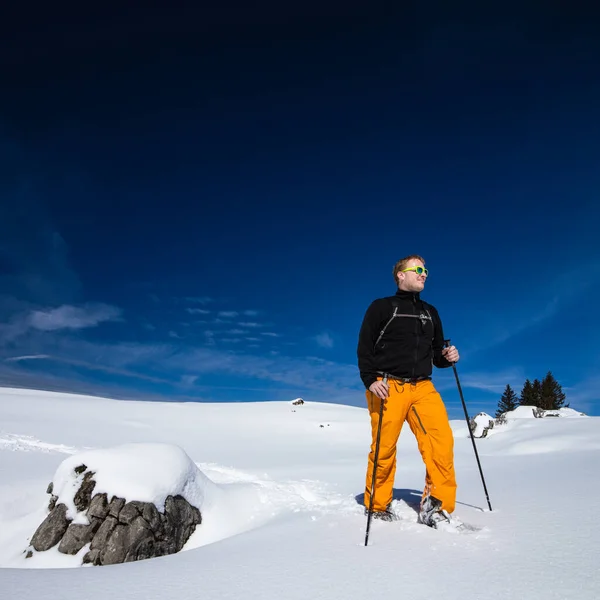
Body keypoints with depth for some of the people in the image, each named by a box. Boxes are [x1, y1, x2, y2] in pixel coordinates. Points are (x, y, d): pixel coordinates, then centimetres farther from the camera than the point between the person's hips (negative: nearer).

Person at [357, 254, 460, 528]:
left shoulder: (430, 313, 20)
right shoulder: (381, 307, 5)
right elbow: (364, 347, 0)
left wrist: (447, 357, 2)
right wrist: (370, 380, -13)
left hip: (423, 387, 4)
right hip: (388, 387, -4)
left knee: (441, 441, -14)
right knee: (384, 450, -1)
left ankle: (435, 506, -3)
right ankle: (377, 507, 18)